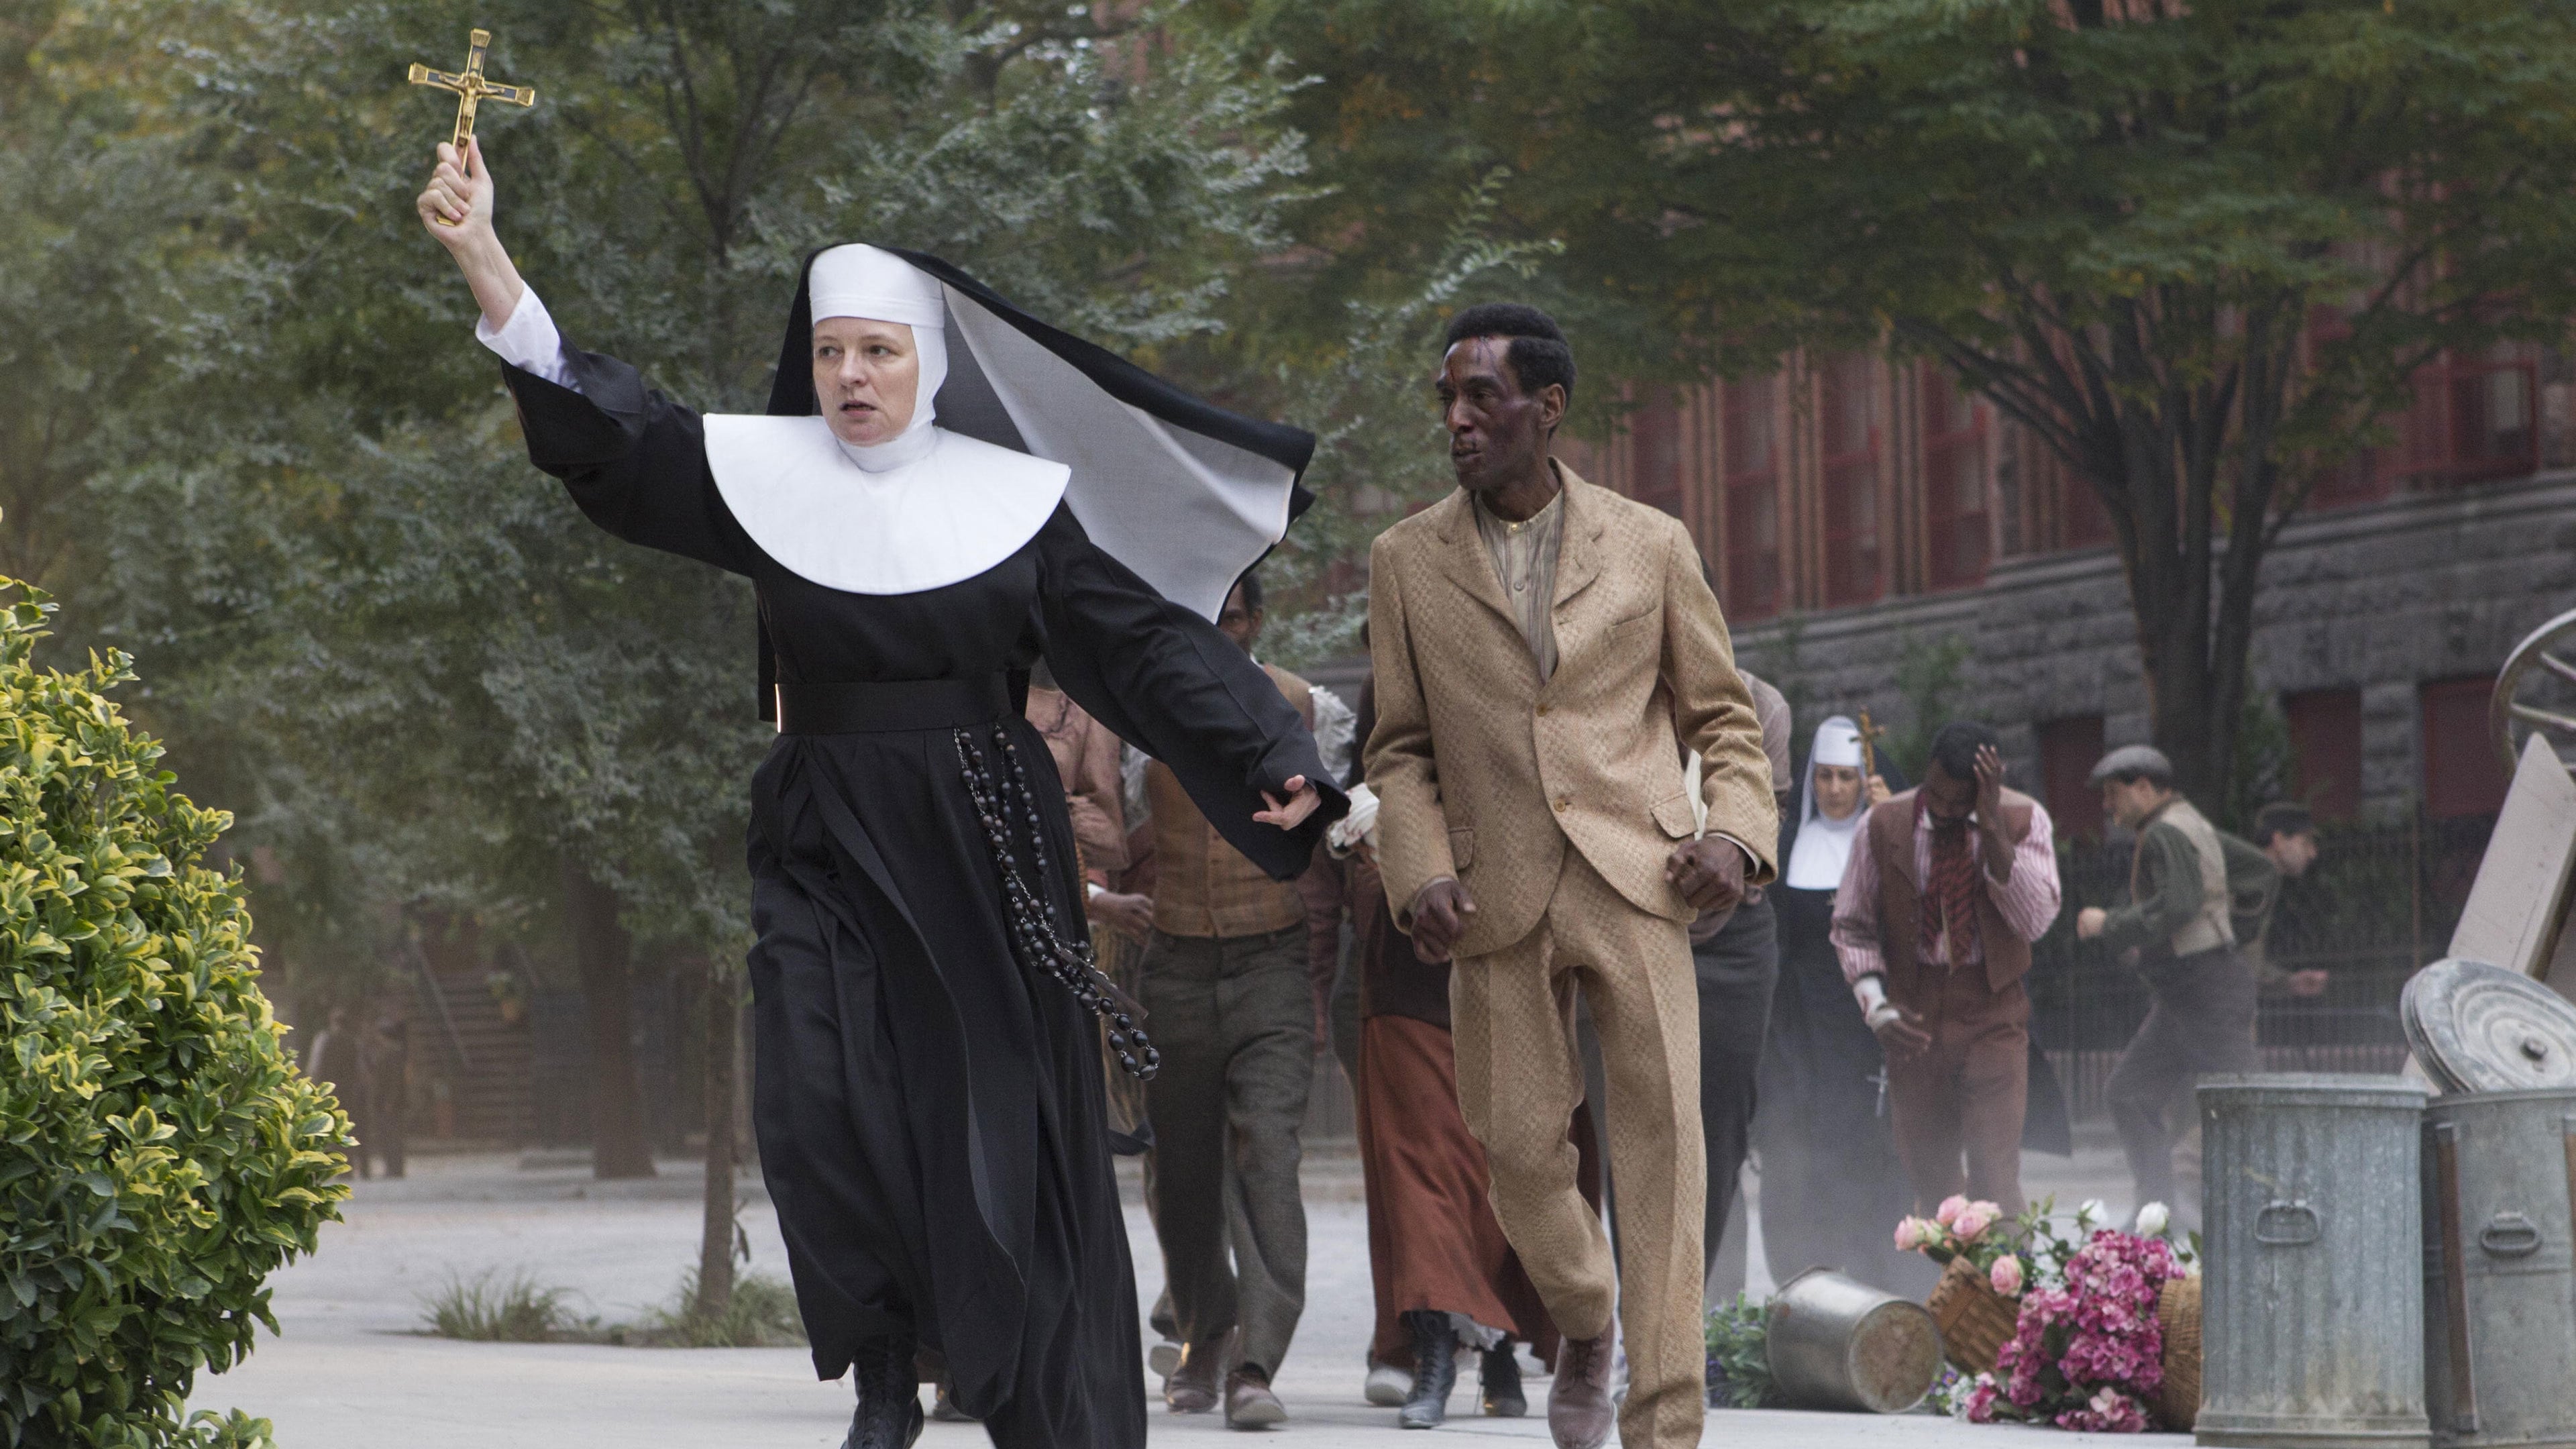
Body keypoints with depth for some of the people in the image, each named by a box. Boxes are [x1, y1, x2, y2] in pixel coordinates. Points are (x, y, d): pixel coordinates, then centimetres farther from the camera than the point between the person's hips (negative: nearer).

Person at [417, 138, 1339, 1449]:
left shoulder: (1015, 501, 1)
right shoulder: (765, 478, 4)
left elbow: (1142, 641, 0)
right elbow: (605, 430, -2)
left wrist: (1267, 761, -11)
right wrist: (481, 256, -10)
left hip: (984, 848, -1)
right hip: (825, 848, 1)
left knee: (1007, 1133, 0)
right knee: (817, 1112, -13)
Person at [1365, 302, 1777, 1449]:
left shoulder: (1649, 546, 7)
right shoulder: (1406, 560, 8)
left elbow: (1722, 716, 13)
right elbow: (1401, 750, 11)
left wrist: (1737, 832, -5)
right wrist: (1419, 871, -5)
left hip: (1632, 879, -1)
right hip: (1496, 897, 1)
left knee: (1661, 1135, -9)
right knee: (1519, 1142, 3)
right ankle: (1583, 1322, 34)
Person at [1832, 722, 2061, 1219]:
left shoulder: (2023, 820, -4)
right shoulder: (1884, 824, -2)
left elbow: (2035, 921, -15)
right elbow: (1851, 925, 5)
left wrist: (1992, 828, -22)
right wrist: (1876, 1005, -10)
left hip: (1992, 1011, -2)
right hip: (1915, 1015, 2)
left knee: (1994, 1172, -13)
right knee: (1926, 1169, 5)